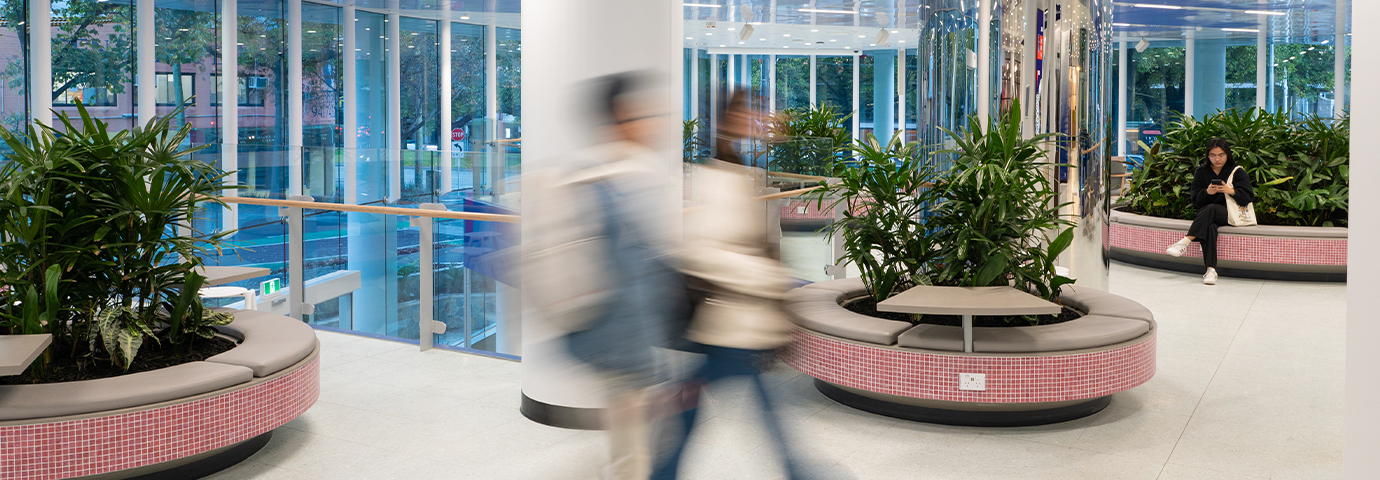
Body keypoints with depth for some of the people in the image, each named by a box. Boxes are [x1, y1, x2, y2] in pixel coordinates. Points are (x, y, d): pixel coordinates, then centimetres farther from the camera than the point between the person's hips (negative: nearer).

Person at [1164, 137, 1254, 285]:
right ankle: (1211, 270, -44)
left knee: (1211, 209, -35)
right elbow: (1195, 200, 5)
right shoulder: (1201, 172, 9)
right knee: (1209, 227, -34)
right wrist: (1207, 192, -17)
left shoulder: (1237, 172, 4)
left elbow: (1248, 198, -3)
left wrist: (1231, 191, -22)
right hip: (1206, 215, 1)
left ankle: (1185, 242, -39)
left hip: (1230, 214, -1)